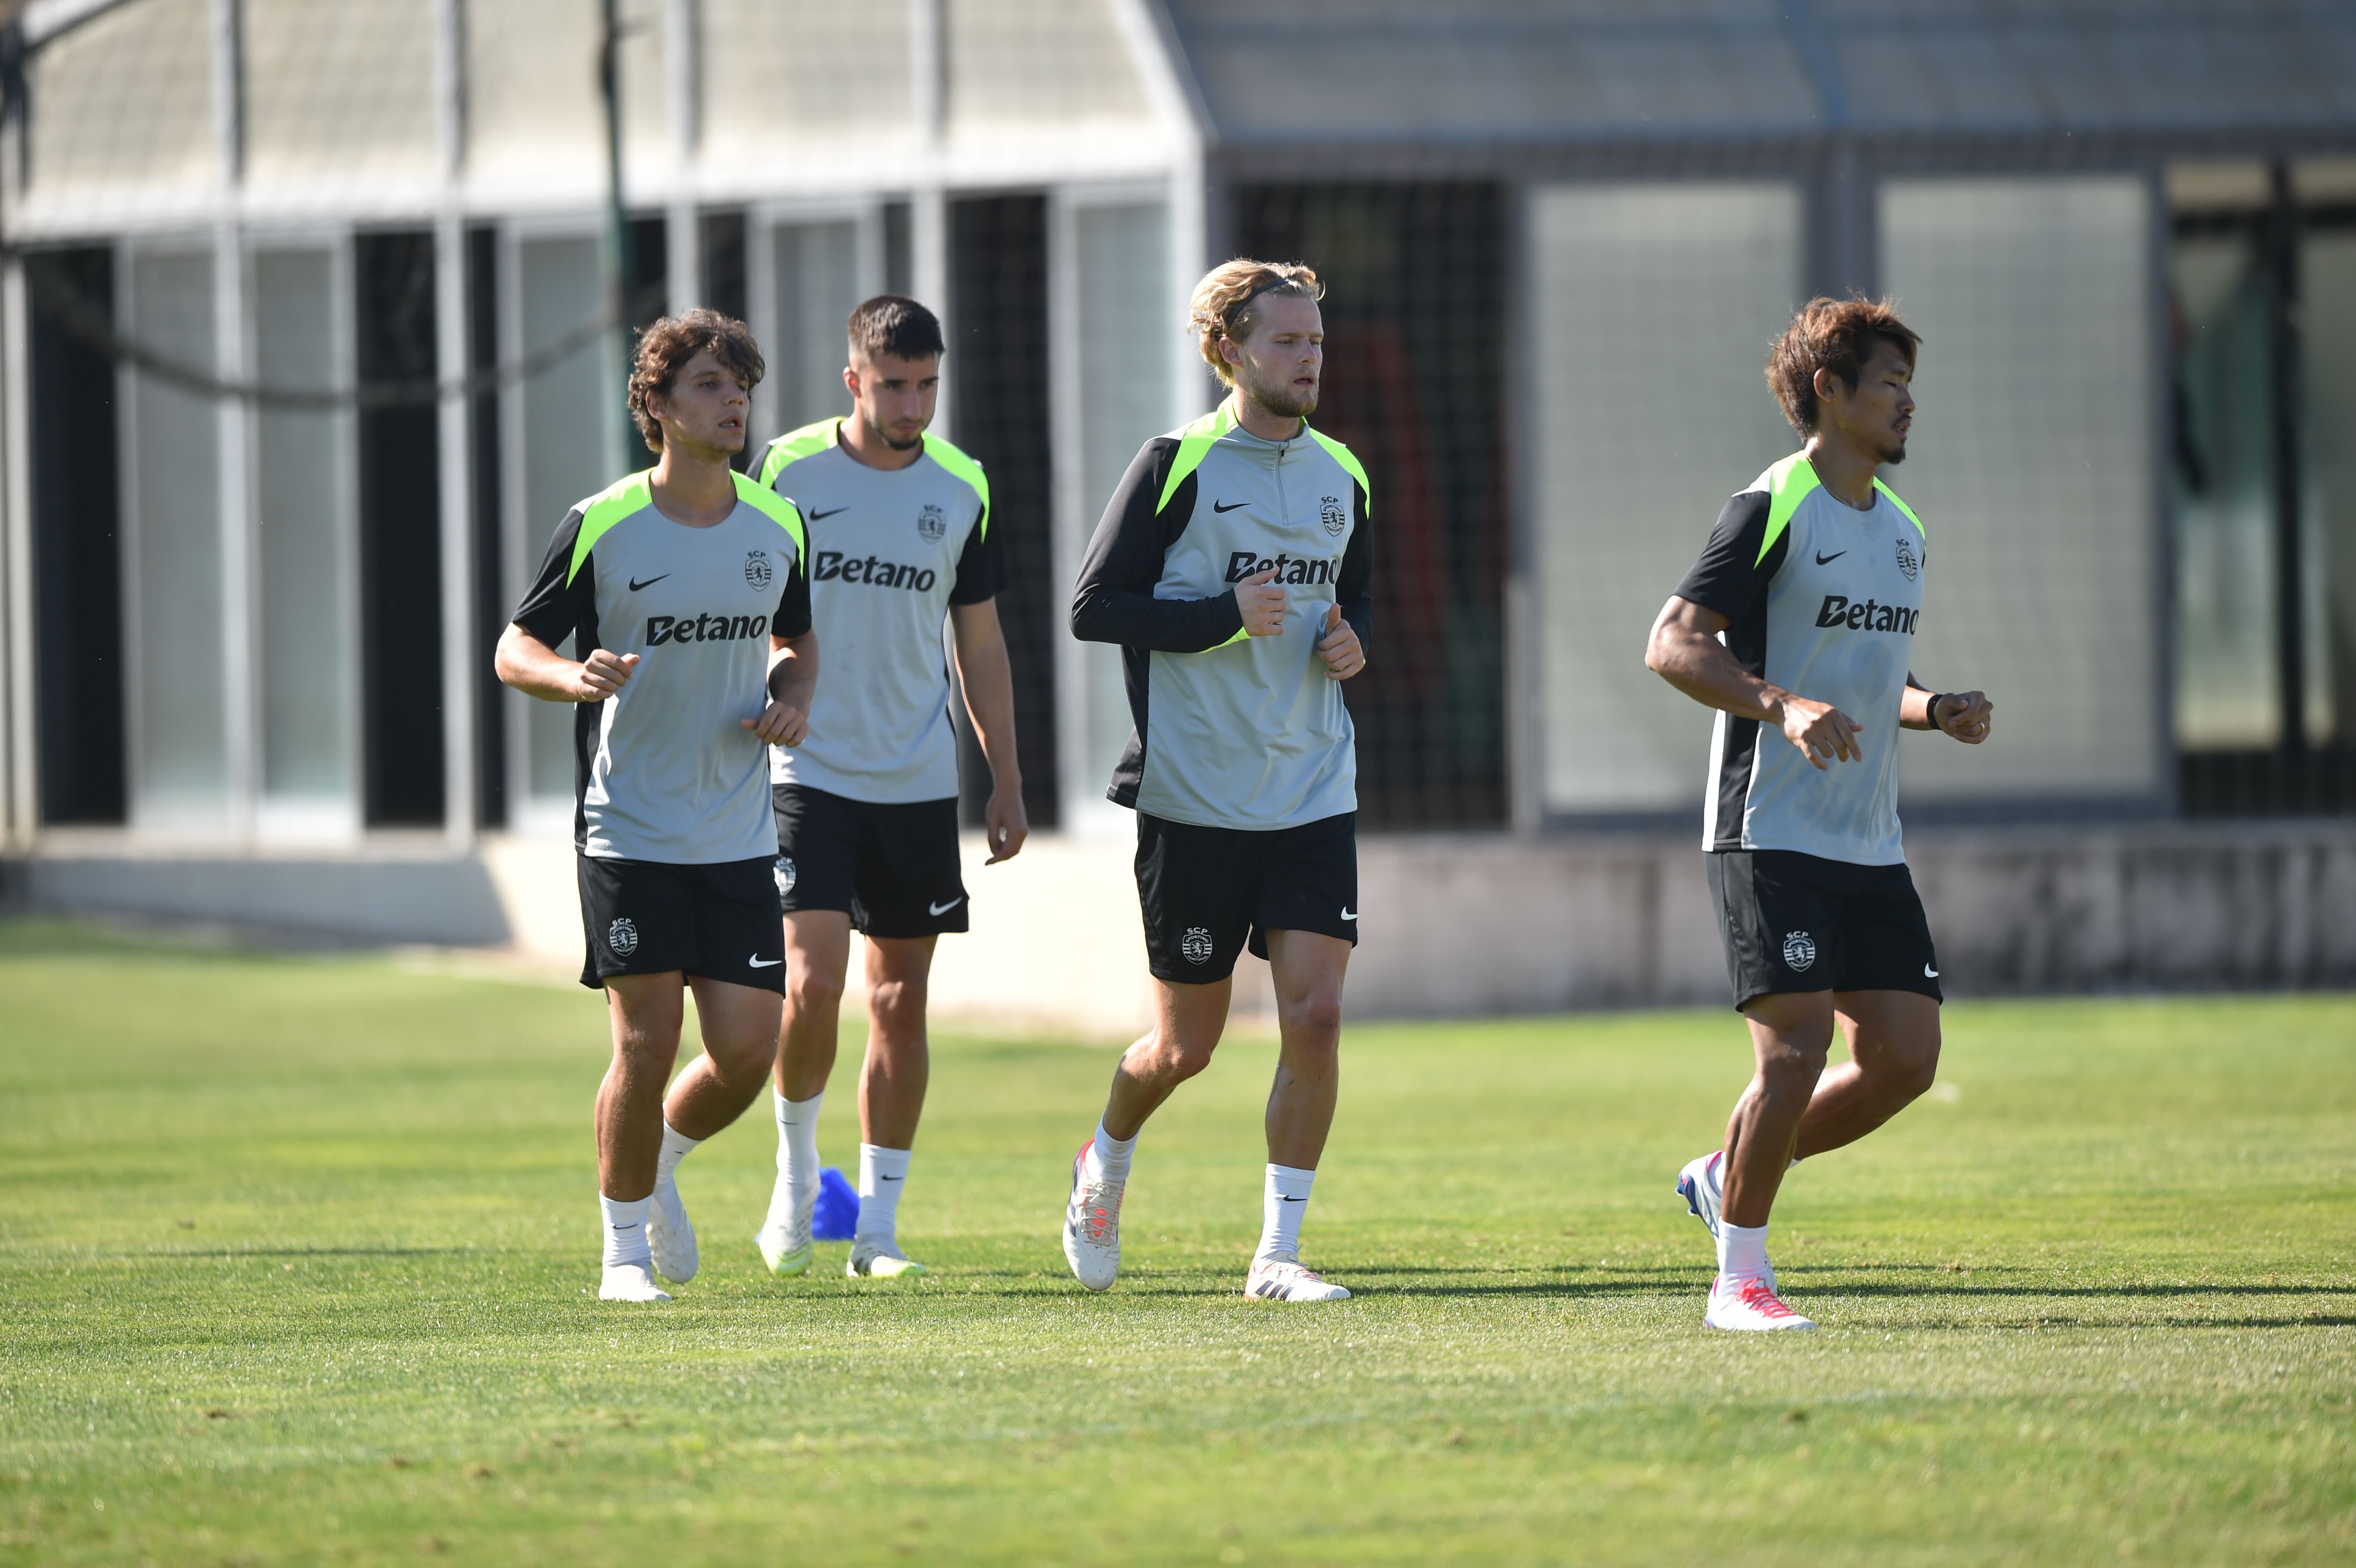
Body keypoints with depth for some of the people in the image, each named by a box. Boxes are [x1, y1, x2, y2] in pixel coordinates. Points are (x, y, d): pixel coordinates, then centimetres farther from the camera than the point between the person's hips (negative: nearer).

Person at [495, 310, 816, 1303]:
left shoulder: (777, 527, 6)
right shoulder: (603, 526, -7)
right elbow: (515, 649, -2)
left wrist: (791, 698, 0)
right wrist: (576, 677, -24)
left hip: (738, 838, 4)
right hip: (629, 834, -4)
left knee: (748, 1051, -3)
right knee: (648, 1044, -8)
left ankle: (659, 1163, 28)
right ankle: (624, 1248, 10)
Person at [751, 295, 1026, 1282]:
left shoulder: (961, 489, 5)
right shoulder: (788, 472, -4)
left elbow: (980, 643, 13)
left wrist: (1006, 781, 10)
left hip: (918, 787, 3)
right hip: (807, 777, -3)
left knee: (901, 1002, 3)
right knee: (813, 982, -15)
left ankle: (877, 1225, 11)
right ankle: (797, 1167, 9)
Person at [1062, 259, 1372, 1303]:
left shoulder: (1340, 476, 10)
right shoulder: (1176, 465, -7)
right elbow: (1092, 606, -9)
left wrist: (1351, 643, 3)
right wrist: (1222, 614, -19)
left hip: (1314, 796, 4)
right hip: (1194, 799, -4)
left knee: (1314, 1014, -10)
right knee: (1187, 1044, 5)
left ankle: (1279, 1252, -2)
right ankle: (1105, 1164, 37)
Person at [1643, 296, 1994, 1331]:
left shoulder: (1901, 531, 16)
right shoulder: (1773, 509, -9)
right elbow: (1672, 645, -15)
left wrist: (1935, 712, 6)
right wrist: (1784, 708, -28)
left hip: (1871, 848, 8)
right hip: (1772, 839, -8)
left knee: (1906, 1057, 1)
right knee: (1796, 1048, -14)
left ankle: (1724, 1179, 20)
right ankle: (1738, 1278, -2)